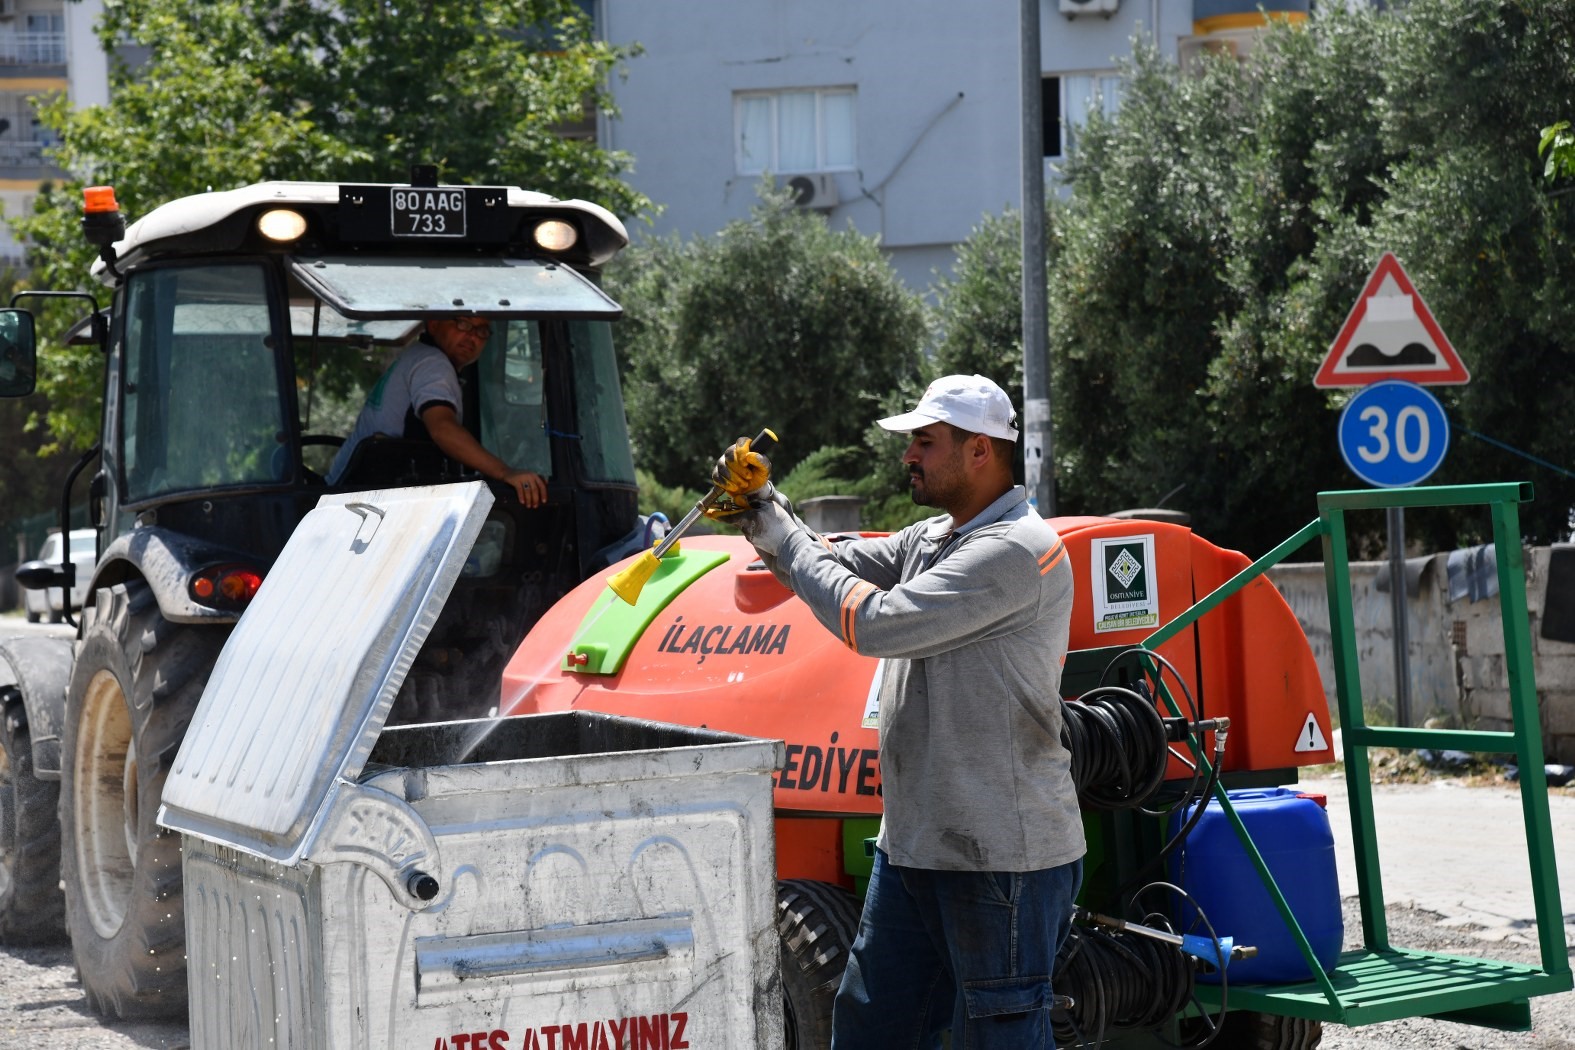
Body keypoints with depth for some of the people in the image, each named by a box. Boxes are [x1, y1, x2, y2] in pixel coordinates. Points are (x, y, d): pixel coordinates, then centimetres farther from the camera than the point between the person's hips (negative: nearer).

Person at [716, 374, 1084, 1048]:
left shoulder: (1018, 551, -18)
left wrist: (786, 542, -11)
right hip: (912, 845, 10)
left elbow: (876, 623, -22)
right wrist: (762, 507, 0)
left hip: (1002, 860, -10)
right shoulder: (929, 539, 15)